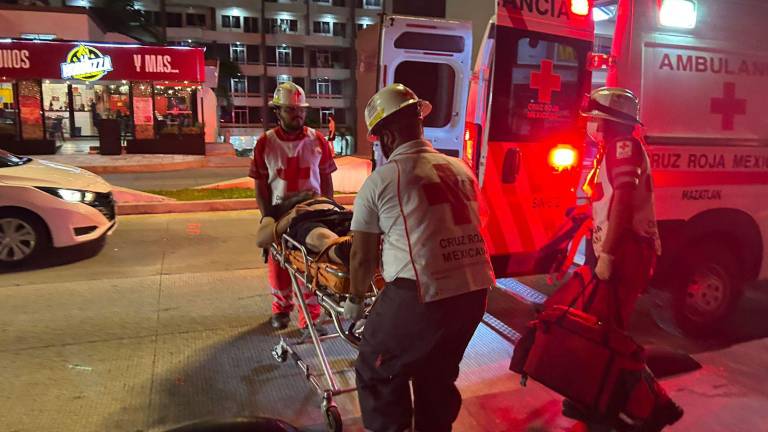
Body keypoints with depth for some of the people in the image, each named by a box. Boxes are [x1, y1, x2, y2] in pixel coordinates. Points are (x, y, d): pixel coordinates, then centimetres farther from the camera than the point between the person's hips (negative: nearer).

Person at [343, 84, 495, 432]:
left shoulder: (381, 180, -2)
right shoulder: (462, 169, 12)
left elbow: (363, 257, 4)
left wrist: (355, 300, 21)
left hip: (420, 294, -6)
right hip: (475, 290, 6)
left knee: (377, 374, 17)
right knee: (438, 377, 25)